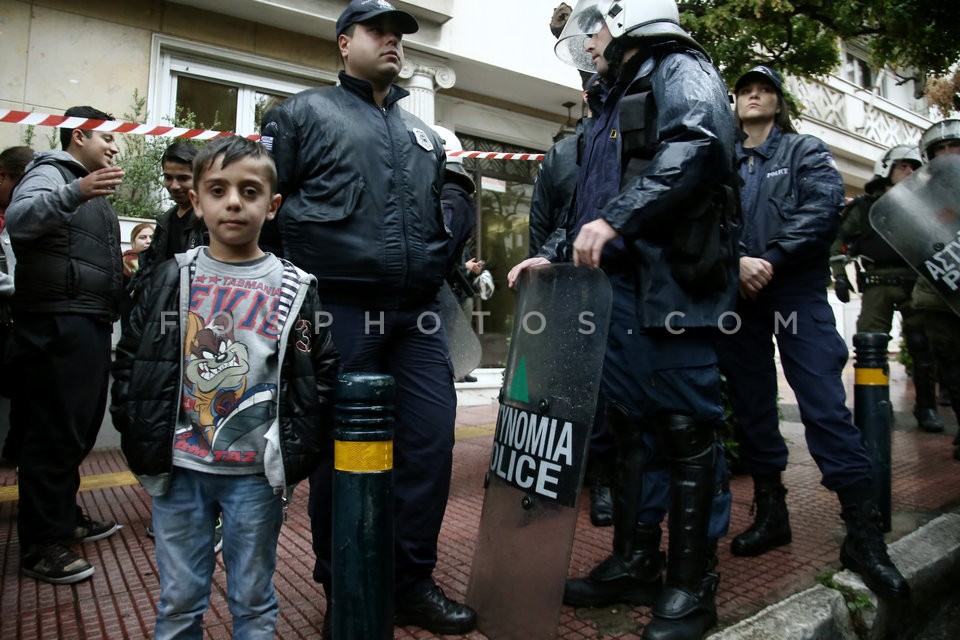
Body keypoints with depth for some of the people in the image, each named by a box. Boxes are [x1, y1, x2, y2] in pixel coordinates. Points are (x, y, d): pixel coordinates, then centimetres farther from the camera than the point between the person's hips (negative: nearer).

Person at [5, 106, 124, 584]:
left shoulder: (92, 189, 25)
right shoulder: (51, 173, -4)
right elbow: (19, 219, -26)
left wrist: (123, 266, 19)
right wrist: (76, 192, -37)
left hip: (89, 324, 10)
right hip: (58, 324, -10)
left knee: (79, 430, 16)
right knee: (55, 434, -6)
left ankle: (65, 518, 29)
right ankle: (41, 546, 2)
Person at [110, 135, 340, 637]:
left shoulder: (294, 289, -3)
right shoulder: (170, 280, 1)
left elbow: (318, 381, -3)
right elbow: (128, 367, 6)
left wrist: (292, 458, -7)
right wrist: (142, 446, 0)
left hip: (256, 475, -1)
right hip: (178, 470, 2)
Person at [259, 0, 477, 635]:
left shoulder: (424, 134, 24)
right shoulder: (306, 113, 8)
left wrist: (451, 265, 14)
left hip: (418, 315, 5)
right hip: (341, 312, -5)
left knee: (431, 439, 2)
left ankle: (413, 582, 20)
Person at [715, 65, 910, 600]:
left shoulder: (806, 152, 11)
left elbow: (823, 208, -6)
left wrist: (771, 261, -16)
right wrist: (736, 262, -16)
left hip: (797, 294, -3)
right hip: (737, 298, 3)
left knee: (826, 406, -9)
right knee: (752, 407, 7)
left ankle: (864, 534, -1)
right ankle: (771, 513, 20)